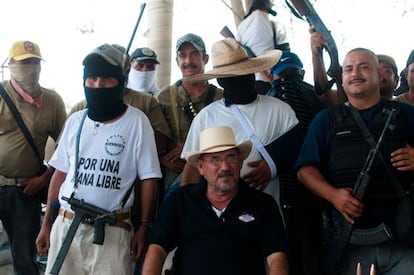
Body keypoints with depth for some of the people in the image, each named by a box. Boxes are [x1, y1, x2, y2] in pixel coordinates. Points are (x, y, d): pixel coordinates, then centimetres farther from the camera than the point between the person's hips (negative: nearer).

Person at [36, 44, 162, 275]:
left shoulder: (137, 121, -5)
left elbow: (148, 178, -2)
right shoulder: (75, 121, 8)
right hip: (66, 225, 4)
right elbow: (60, 173, 13)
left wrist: (144, 227, -6)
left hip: (113, 230, -4)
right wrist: (46, 224, 11)